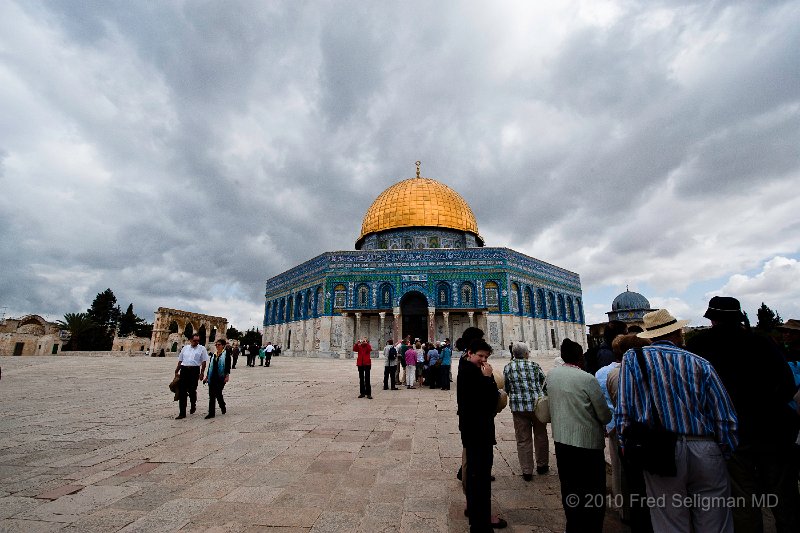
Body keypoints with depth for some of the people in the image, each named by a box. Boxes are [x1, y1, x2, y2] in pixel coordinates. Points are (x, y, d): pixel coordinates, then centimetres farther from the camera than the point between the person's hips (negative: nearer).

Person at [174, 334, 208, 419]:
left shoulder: (202, 348, 2)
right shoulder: (185, 348, 13)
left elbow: (204, 362, -2)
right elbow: (180, 360, 17)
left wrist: (201, 373, -9)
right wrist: (176, 371, 14)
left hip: (194, 370, -3)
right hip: (184, 370, 3)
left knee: (192, 390, 3)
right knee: (182, 391, 1)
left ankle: (193, 406, 32)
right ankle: (182, 413, 8)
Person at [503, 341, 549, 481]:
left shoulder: (508, 367, -1)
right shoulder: (534, 365, -6)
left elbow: (506, 388, 4)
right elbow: (545, 383, 1)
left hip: (518, 407, 0)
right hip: (538, 405, 0)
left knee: (523, 439, 11)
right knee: (540, 435, 20)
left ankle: (527, 471, 17)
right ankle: (542, 466, 35)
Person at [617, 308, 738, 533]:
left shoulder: (632, 358, -4)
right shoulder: (700, 363, -1)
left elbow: (624, 412, -6)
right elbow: (725, 418, 0)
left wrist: (627, 449, 5)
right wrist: (725, 455, 15)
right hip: (705, 452, 1)